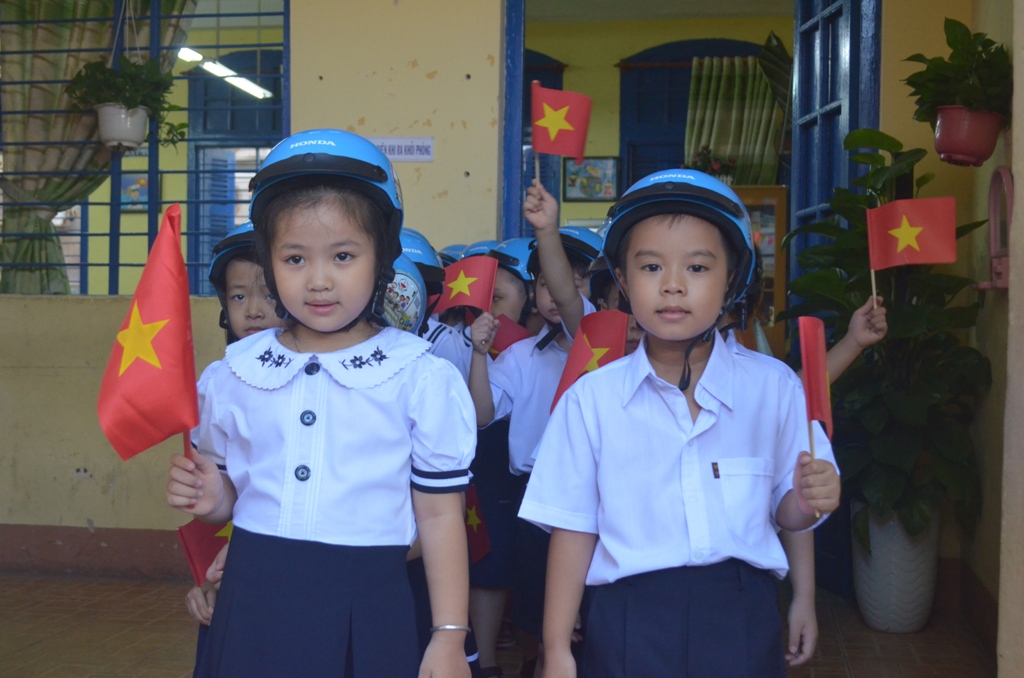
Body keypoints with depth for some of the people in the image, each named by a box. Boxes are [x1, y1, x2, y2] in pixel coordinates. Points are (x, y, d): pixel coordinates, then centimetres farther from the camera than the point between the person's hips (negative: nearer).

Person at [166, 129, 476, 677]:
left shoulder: (423, 378, -6)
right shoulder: (239, 370, 3)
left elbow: (439, 514, -3)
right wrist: (212, 498, -7)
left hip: (363, 606, -2)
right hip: (255, 603, 3)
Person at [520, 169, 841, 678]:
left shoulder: (773, 387, 0)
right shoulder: (591, 399, -2)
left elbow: (783, 511, 8)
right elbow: (574, 527, 2)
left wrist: (807, 502, -15)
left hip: (742, 621, 1)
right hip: (631, 623, -1)